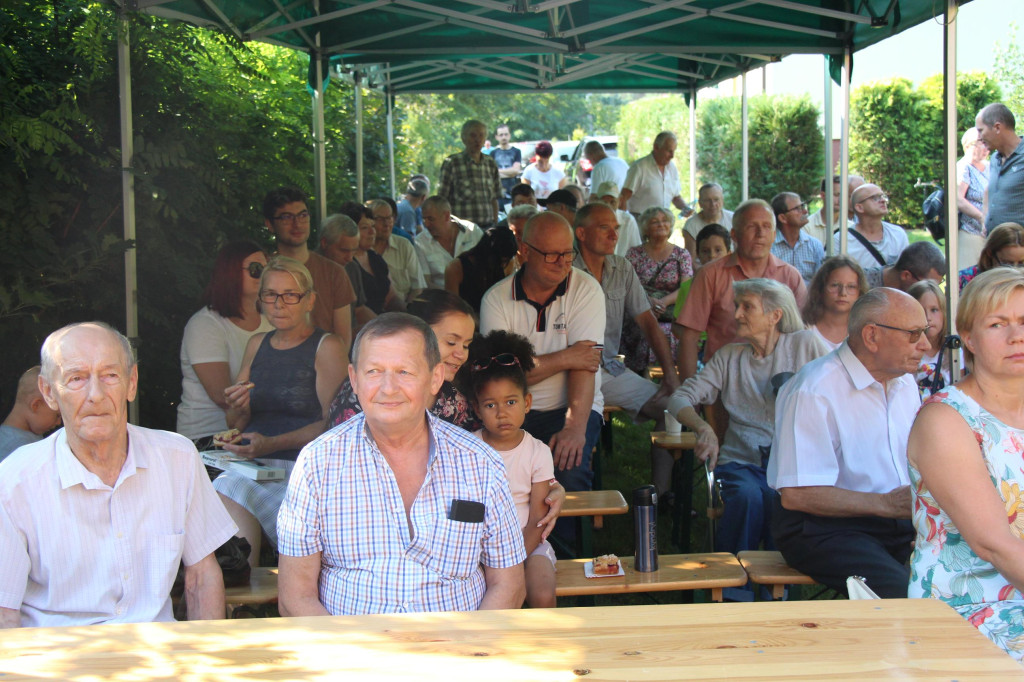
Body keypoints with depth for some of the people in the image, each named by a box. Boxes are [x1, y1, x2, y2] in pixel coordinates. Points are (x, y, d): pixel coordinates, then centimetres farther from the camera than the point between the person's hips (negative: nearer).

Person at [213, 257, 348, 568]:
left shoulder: (327, 347, 2)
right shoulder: (257, 344, 19)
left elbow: (331, 423, -6)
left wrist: (271, 444, -16)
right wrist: (238, 409, -1)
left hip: (302, 465, -5)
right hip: (249, 463, 5)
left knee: (229, 491, -30)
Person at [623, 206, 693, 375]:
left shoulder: (681, 254, 14)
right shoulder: (635, 253, 13)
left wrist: (663, 301, -16)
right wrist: (648, 300, -17)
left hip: (672, 316, 0)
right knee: (642, 333, -34)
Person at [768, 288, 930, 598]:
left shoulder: (905, 382, 13)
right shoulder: (814, 391, -16)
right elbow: (796, 495, -21)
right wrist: (885, 503, -21)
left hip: (899, 524, 7)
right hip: (822, 527, -7)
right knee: (900, 591, -32)